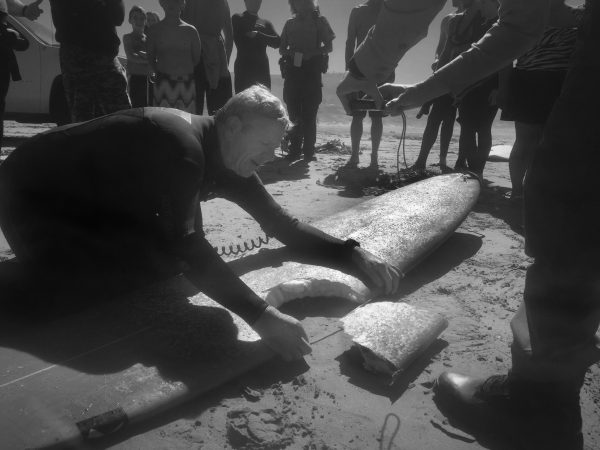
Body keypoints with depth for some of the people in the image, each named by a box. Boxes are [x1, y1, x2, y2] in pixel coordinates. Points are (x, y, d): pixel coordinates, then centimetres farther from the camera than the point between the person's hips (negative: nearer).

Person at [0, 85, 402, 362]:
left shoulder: (228, 163, -6)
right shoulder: (182, 145, -34)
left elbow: (282, 225, -3)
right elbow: (189, 246, -41)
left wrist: (353, 254, -12)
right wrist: (261, 316, -46)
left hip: (97, 204, 8)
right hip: (34, 197, -7)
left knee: (160, 261, 0)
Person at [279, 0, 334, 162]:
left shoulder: (319, 20, 10)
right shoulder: (290, 23, 18)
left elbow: (329, 47, 6)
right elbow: (281, 49, 18)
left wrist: (311, 53, -11)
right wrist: (291, 53, -6)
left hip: (312, 71, -2)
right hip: (293, 70, 3)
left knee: (309, 114, -6)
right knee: (294, 113, -2)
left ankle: (309, 151, -4)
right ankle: (295, 149, 4)